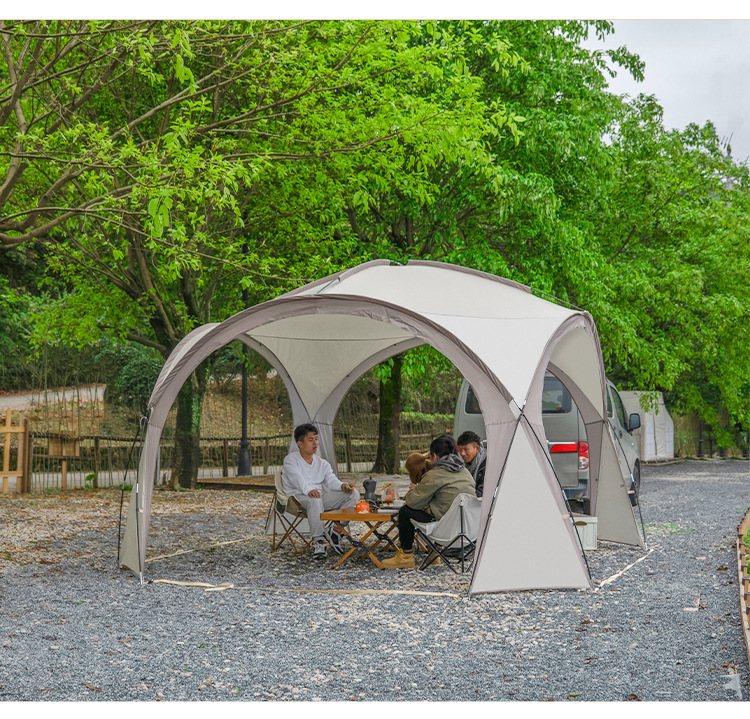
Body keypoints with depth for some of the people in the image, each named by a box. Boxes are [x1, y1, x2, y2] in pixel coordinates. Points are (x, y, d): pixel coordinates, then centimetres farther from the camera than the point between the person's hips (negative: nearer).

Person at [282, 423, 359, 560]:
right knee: (315, 500, -42)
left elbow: (331, 480, 2)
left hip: (320, 494, 6)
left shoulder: (322, 463, 18)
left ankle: (336, 531, -14)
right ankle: (318, 541, -36)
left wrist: (342, 486, -23)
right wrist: (308, 490, -42)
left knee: (353, 494, -11)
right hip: (298, 496, -6)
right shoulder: (291, 459, 0)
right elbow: (296, 478, -21)